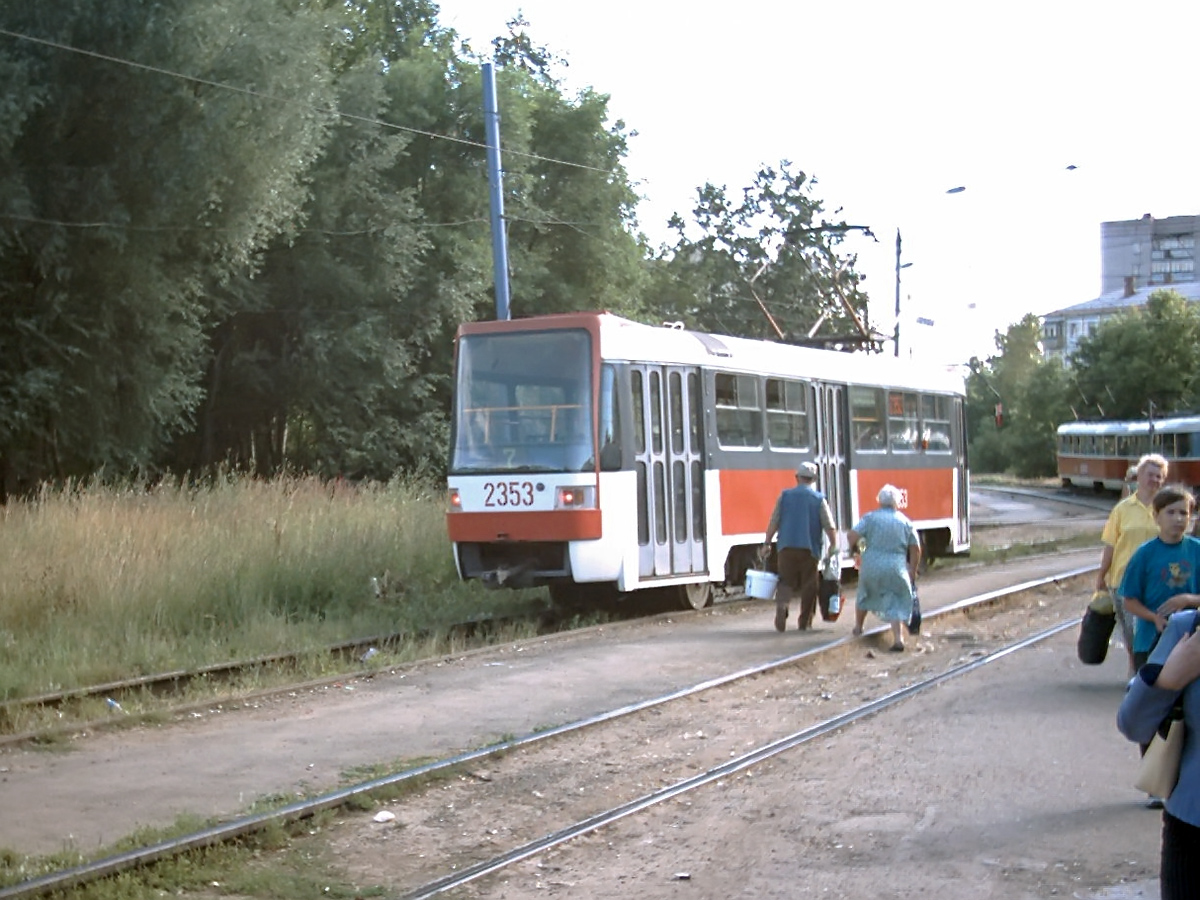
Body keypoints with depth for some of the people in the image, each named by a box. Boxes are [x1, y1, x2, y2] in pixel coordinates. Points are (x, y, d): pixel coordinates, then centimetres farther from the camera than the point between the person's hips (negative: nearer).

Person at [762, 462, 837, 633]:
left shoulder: (785, 496, 2)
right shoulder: (818, 499, -1)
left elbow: (774, 522, -1)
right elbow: (829, 526, -4)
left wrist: (767, 543, 5)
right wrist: (833, 545, 9)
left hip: (787, 547, 1)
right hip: (810, 548, -1)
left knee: (786, 581, 9)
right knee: (808, 585, 9)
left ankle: (781, 605, -18)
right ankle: (805, 622, 12)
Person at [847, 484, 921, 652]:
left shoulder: (870, 517, -1)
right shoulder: (905, 522, 6)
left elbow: (853, 535, -11)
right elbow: (915, 549, 7)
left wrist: (854, 550, 10)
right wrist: (913, 571, 17)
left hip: (871, 565, 0)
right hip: (896, 568, 0)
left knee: (864, 595, 24)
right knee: (895, 602, 5)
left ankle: (858, 627, 39)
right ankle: (897, 639, -8)